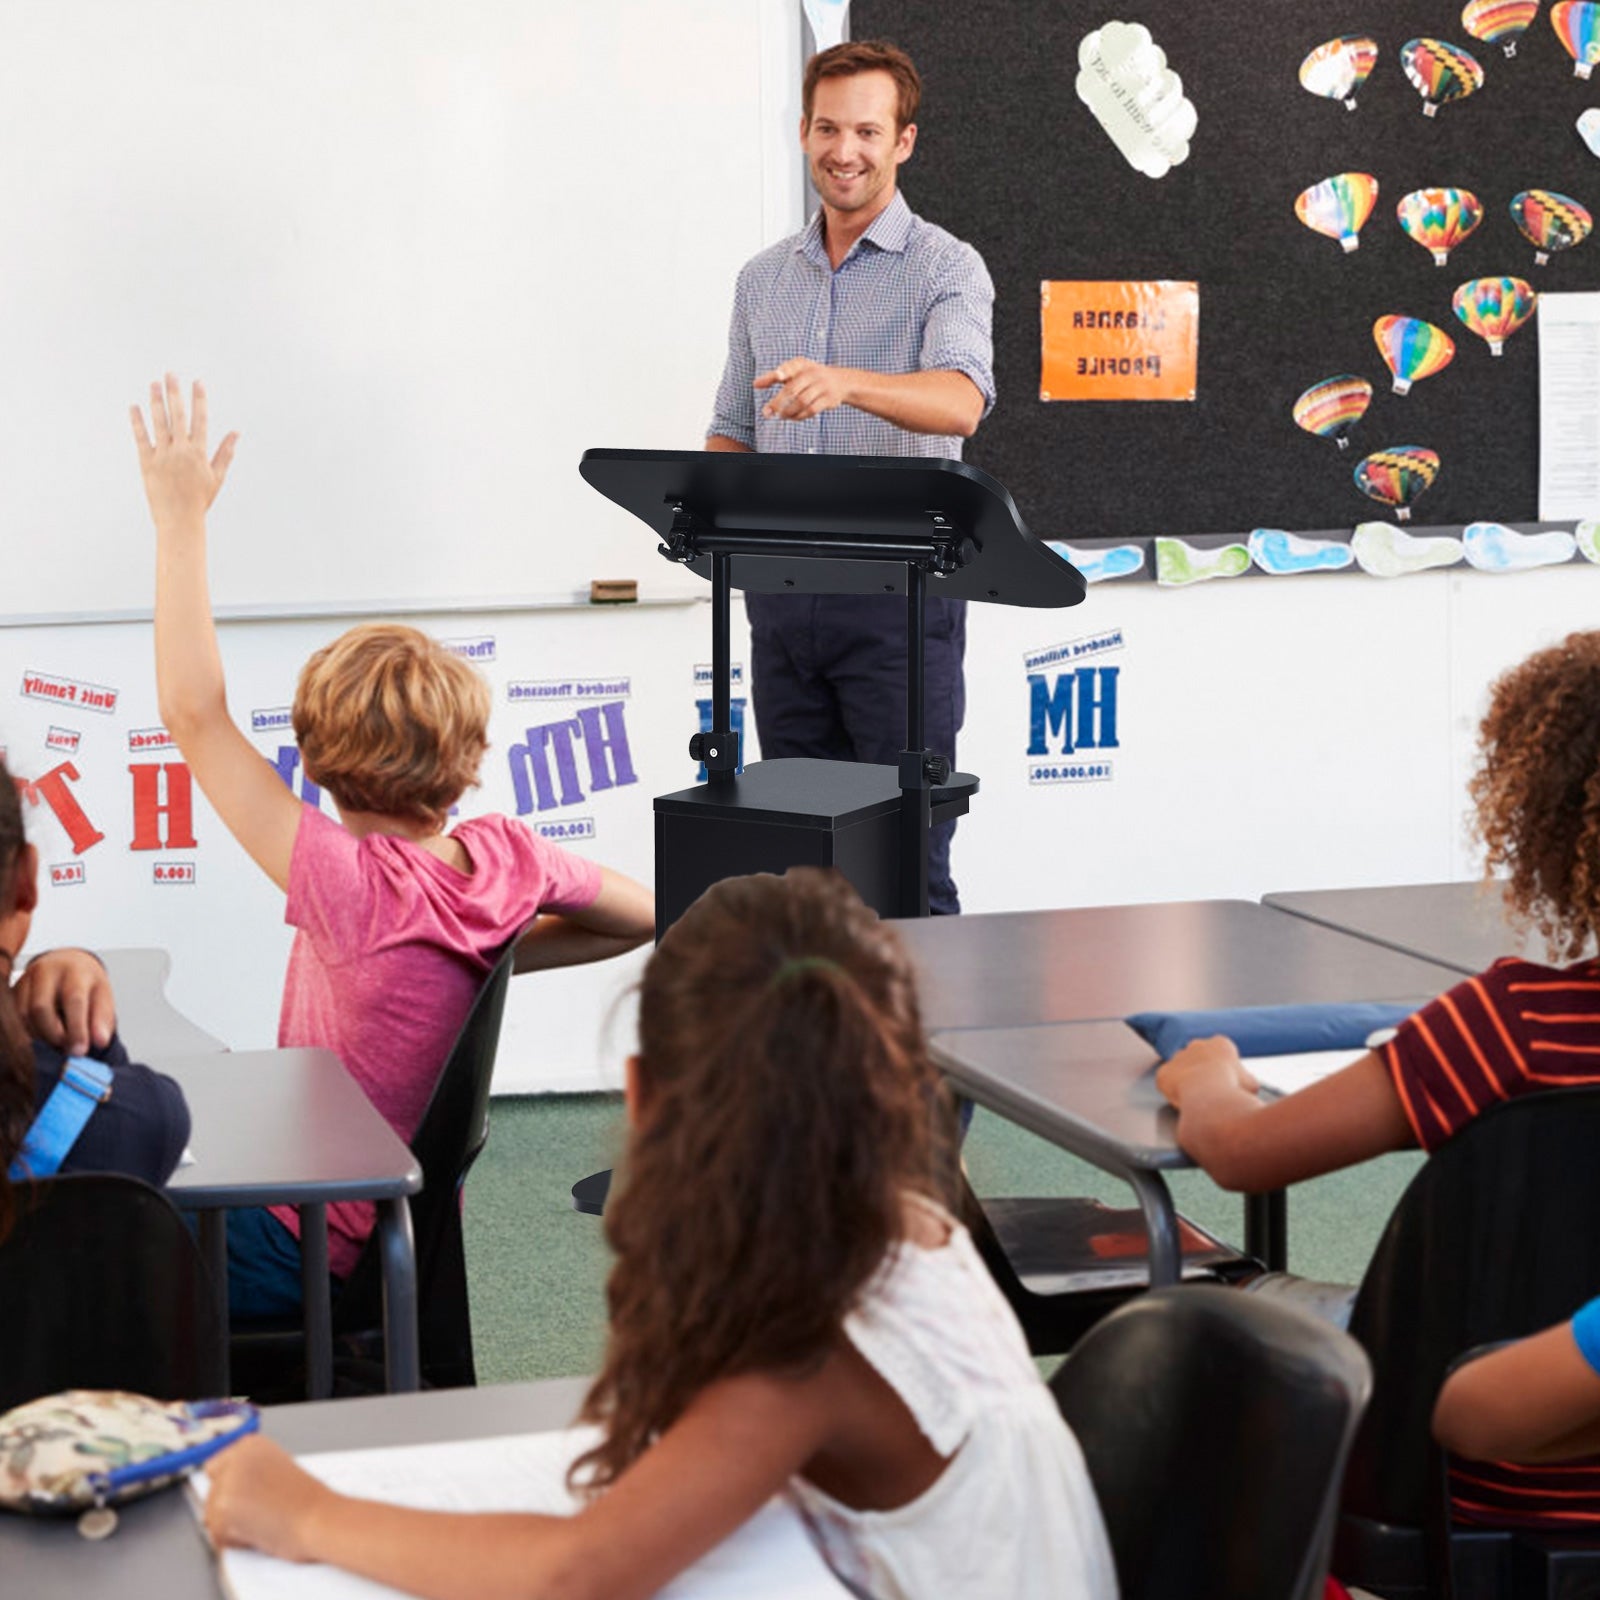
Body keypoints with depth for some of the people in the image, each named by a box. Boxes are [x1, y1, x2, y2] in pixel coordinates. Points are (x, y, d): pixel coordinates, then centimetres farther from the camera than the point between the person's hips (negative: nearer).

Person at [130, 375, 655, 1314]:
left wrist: (182, 521, -22)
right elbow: (644, 918, 9)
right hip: (405, 1231, 8)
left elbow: (194, 711, -29)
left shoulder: (353, 887, -29)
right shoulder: (506, 861, -11)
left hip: (307, 1257, -8)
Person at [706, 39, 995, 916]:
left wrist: (845, 385, -43)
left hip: (897, 590, -5)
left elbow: (960, 401, -24)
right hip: (783, 595, 6)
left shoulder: (944, 269, -4)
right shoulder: (763, 278, 15)